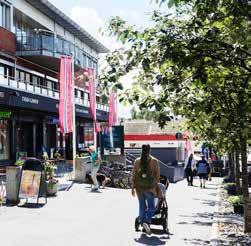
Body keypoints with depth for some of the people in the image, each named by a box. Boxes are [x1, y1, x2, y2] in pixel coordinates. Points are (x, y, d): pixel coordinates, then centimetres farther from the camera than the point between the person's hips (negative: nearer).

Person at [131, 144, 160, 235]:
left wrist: (133, 187, 6)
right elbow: (157, 175, -5)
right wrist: (156, 185, 7)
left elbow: (134, 175, 0)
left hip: (139, 187, 2)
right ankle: (147, 222, -15)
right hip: (150, 187, -2)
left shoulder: (137, 161, -1)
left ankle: (143, 225, 18)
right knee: (151, 207, 7)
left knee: (142, 206, 14)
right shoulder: (154, 161, -6)